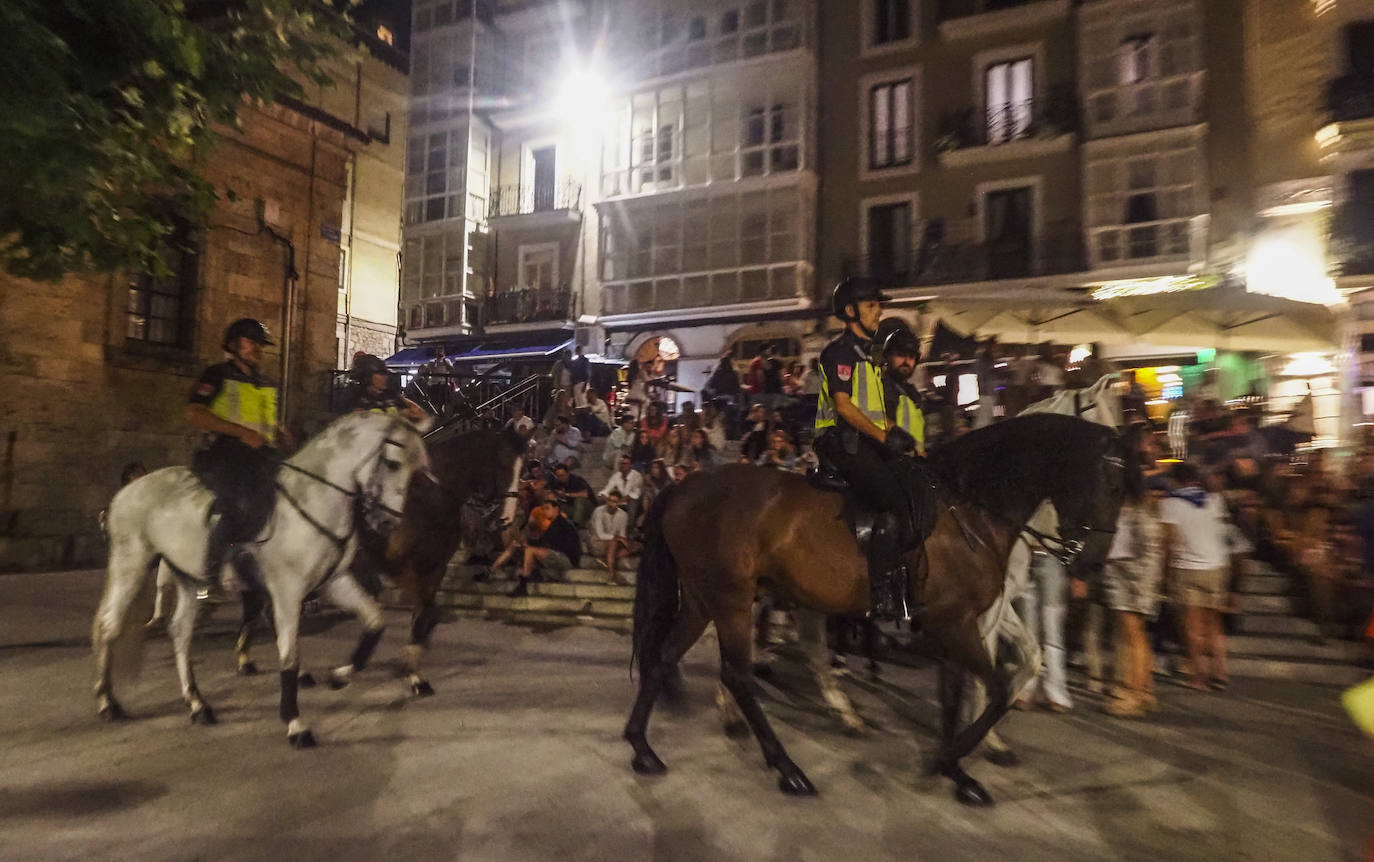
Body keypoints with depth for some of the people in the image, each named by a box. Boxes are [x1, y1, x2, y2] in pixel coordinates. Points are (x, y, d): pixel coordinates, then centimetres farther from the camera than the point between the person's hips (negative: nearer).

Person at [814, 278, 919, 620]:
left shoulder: (868, 354, 25)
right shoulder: (839, 351, -5)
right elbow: (843, 405, -16)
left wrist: (895, 434, 11)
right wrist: (884, 437, -19)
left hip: (867, 442, 10)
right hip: (842, 442, -10)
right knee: (897, 503, -22)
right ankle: (883, 594, -19)